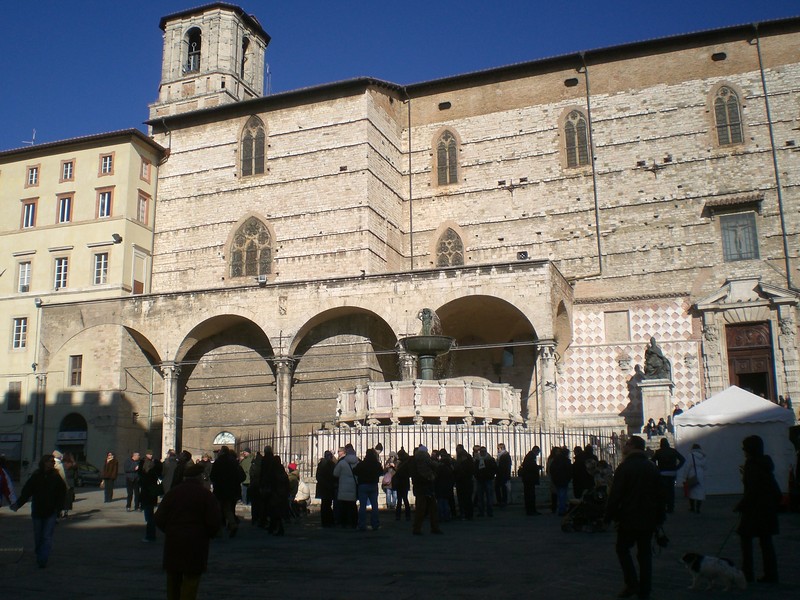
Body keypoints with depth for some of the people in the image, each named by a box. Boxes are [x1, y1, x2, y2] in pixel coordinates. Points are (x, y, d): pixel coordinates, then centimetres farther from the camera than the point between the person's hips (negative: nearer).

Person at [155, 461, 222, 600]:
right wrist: (207, 535, 6)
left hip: (172, 541, 4)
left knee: (173, 578, 18)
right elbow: (215, 521, -12)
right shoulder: (206, 495, -7)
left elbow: (159, 518, 1)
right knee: (191, 579, 2)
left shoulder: (172, 492, 3)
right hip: (195, 542, -4)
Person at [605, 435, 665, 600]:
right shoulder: (653, 468, 7)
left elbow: (615, 495, -14)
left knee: (623, 549, 9)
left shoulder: (624, 467, -12)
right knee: (645, 552, 11)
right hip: (648, 520, 5)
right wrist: (659, 518, 18)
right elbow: (660, 495, 12)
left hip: (629, 518, -5)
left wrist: (609, 516, -6)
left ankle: (632, 584, -1)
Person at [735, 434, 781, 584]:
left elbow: (751, 491, -19)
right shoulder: (766, 463, 9)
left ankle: (747, 574, 2)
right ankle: (771, 575, 14)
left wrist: (740, 507, -11)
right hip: (768, 509, 8)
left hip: (754, 510, -8)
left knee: (746, 538, 1)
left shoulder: (752, 465, -16)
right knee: (766, 541, 12)